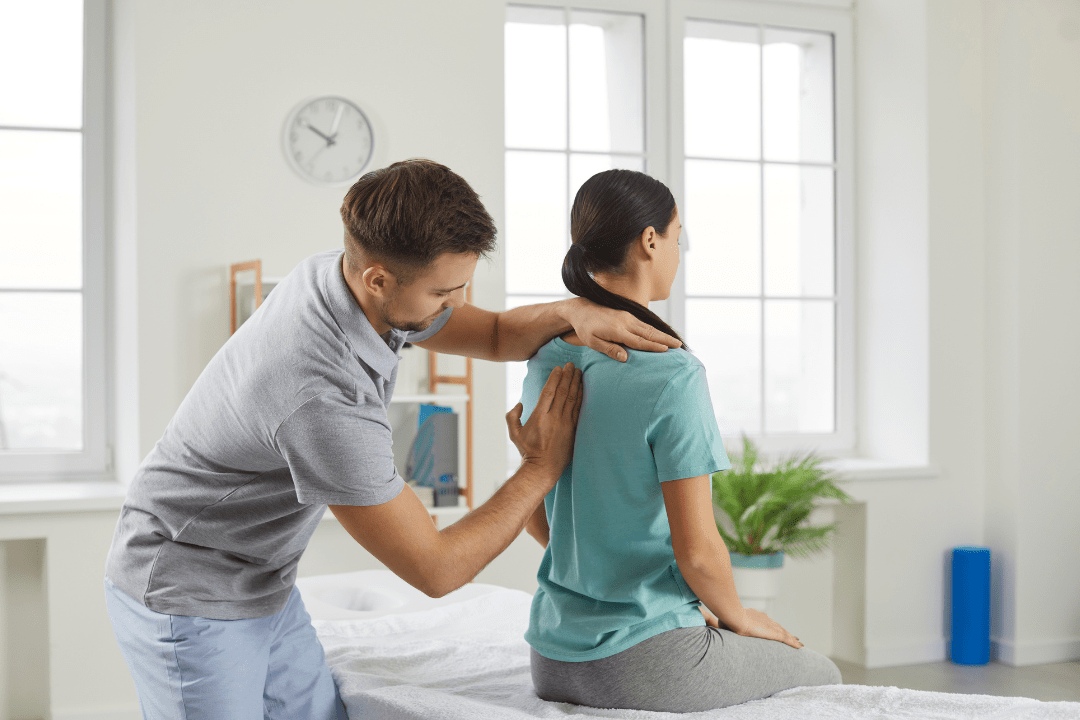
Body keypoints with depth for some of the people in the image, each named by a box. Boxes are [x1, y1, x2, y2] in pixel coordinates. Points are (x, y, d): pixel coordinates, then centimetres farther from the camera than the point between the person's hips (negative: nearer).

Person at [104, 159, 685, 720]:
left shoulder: (338, 277, -9)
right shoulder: (324, 400, -36)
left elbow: (496, 335, 8)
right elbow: (436, 569, -26)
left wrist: (571, 311, -13)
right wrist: (541, 469, -15)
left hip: (263, 587, 9)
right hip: (189, 602, -9)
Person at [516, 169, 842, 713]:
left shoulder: (545, 362, 2)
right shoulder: (671, 375, -21)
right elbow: (697, 550, -18)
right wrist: (737, 616, 2)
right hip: (646, 666, -8)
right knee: (823, 676, 19)